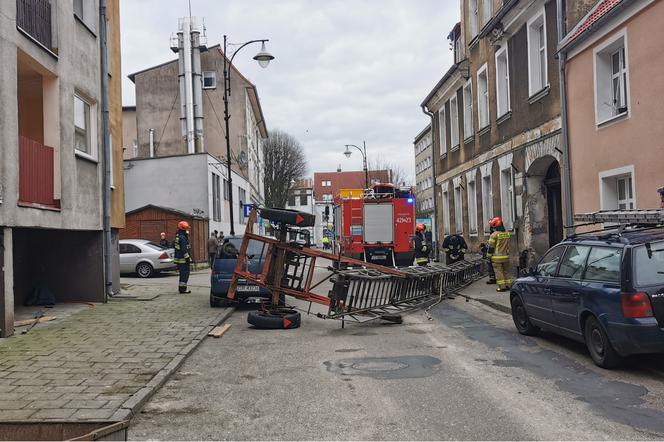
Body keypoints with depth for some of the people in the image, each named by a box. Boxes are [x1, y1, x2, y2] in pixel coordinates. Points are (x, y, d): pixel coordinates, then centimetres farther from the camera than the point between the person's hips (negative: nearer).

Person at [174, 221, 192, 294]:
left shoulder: (177, 236, 14)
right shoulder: (183, 237, -17)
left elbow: (173, 245, 25)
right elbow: (184, 249, -22)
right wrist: (187, 258, -20)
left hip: (179, 258, 10)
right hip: (183, 259, -10)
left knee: (182, 274, 17)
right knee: (185, 274, -6)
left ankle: (181, 288, 23)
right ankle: (183, 288, -5)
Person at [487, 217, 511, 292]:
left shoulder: (494, 235, -13)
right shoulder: (507, 234, 8)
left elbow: (491, 247, -10)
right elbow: (507, 246, 14)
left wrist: (489, 256, -1)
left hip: (497, 257, -6)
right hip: (505, 257, 6)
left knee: (499, 272, -1)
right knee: (505, 271, 16)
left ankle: (502, 287, -1)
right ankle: (508, 285, 19)